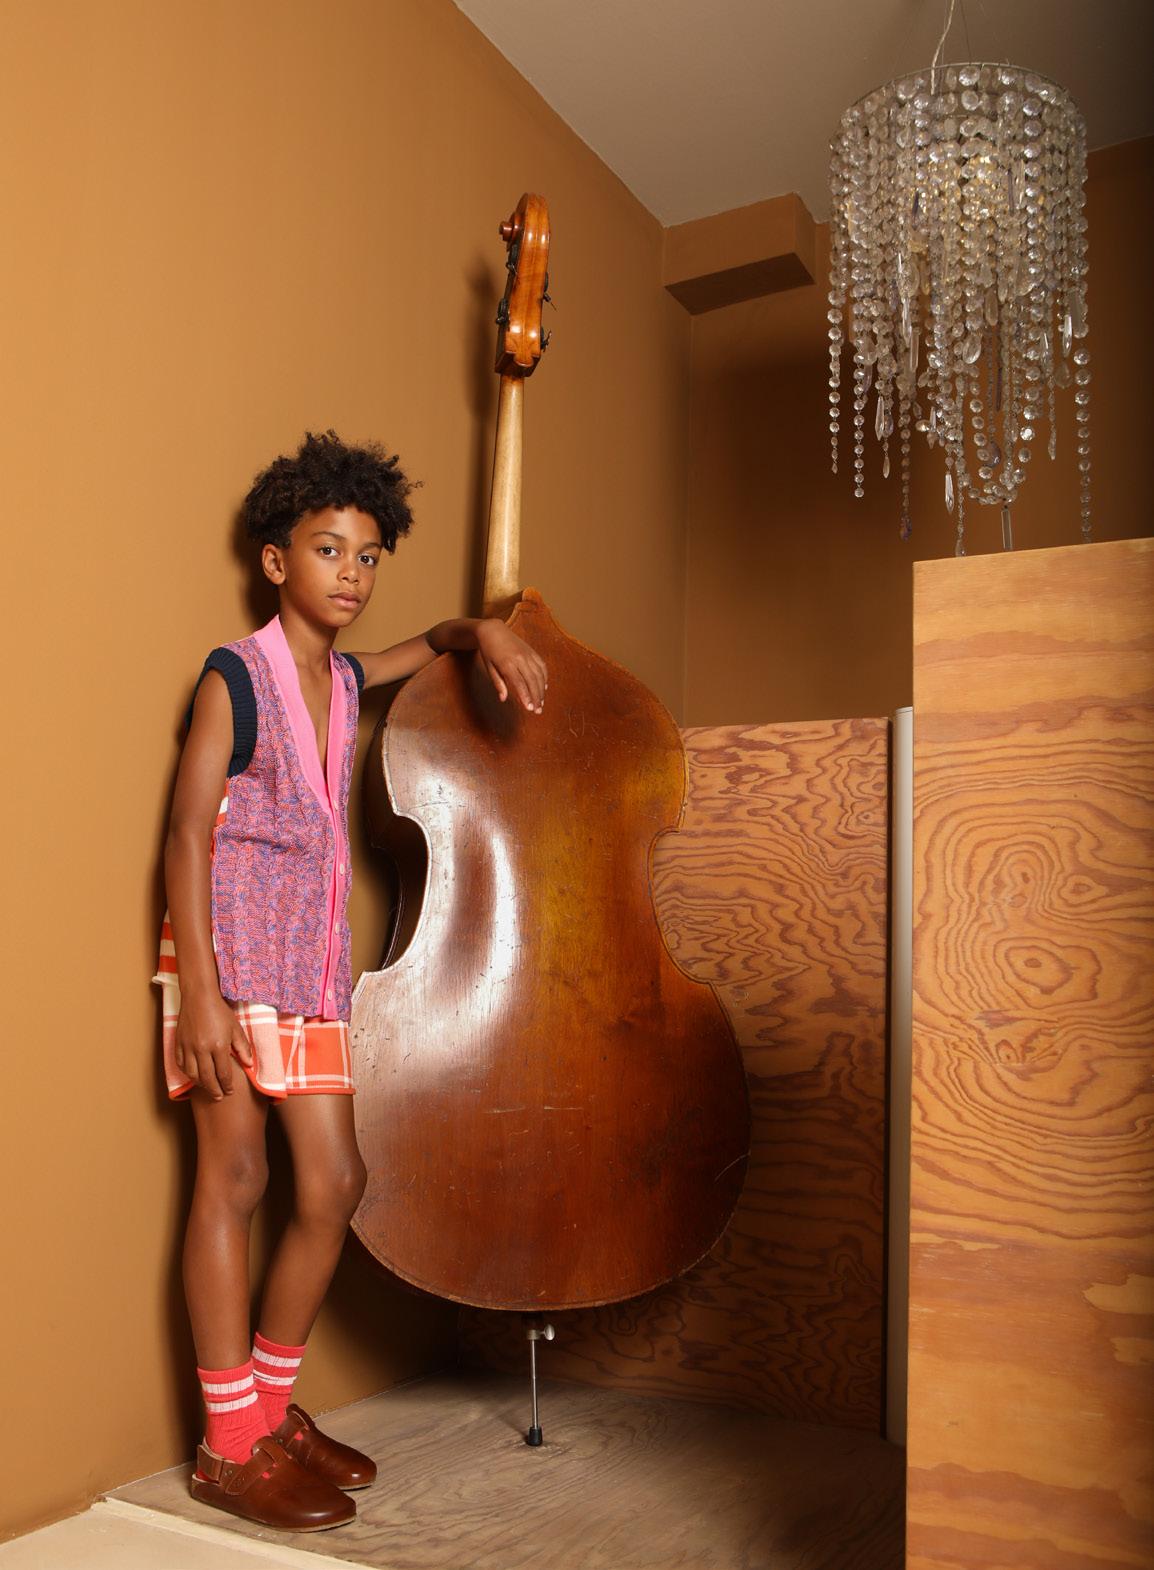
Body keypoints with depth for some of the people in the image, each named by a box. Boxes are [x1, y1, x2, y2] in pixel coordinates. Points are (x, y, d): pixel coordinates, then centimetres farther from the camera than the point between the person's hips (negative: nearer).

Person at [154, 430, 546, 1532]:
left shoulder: (344, 681, 12)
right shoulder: (235, 677, -6)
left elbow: (433, 642, 31)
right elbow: (187, 834, -11)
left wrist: (487, 633, 6)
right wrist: (200, 992, -19)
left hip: (312, 957, 7)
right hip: (232, 950, -7)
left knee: (333, 1182, 6)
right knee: (233, 1179, -1)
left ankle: (272, 1405, 24)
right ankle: (228, 1446, 12)